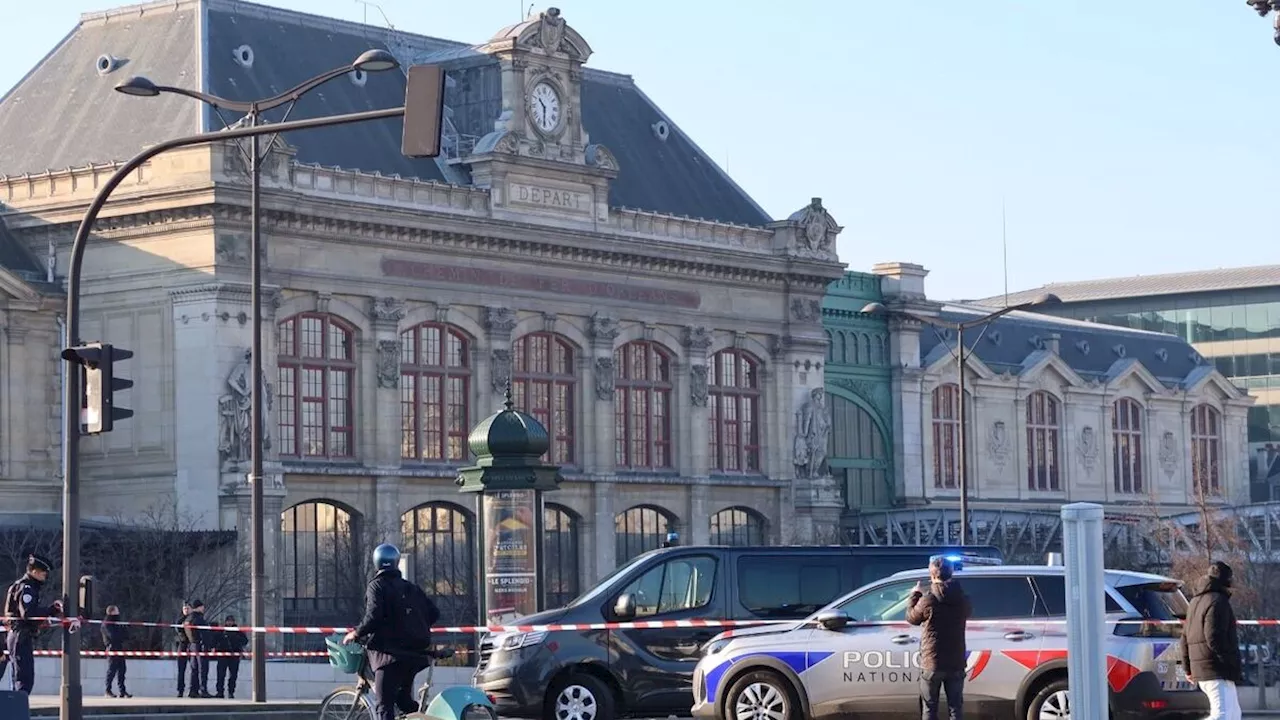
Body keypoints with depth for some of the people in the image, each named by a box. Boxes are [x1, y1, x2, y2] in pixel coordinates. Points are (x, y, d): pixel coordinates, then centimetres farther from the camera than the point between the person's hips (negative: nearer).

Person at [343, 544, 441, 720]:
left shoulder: (377, 586, -4)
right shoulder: (411, 588, 15)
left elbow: (373, 617, -18)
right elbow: (434, 613, 12)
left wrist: (356, 634, -2)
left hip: (390, 654, -6)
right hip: (415, 653, 6)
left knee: (385, 705, -6)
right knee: (405, 700, 24)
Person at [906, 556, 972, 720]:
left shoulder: (928, 600, -15)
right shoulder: (962, 599, -3)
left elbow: (911, 617, 1)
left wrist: (915, 595, 18)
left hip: (931, 664, -3)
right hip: (956, 663, 3)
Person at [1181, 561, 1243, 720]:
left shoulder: (1196, 601, 19)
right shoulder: (1218, 602, -13)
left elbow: (1186, 637, 24)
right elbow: (1215, 639, -21)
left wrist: (1188, 668, 29)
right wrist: (1234, 665, -17)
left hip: (1200, 670, 10)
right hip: (1217, 671, -10)